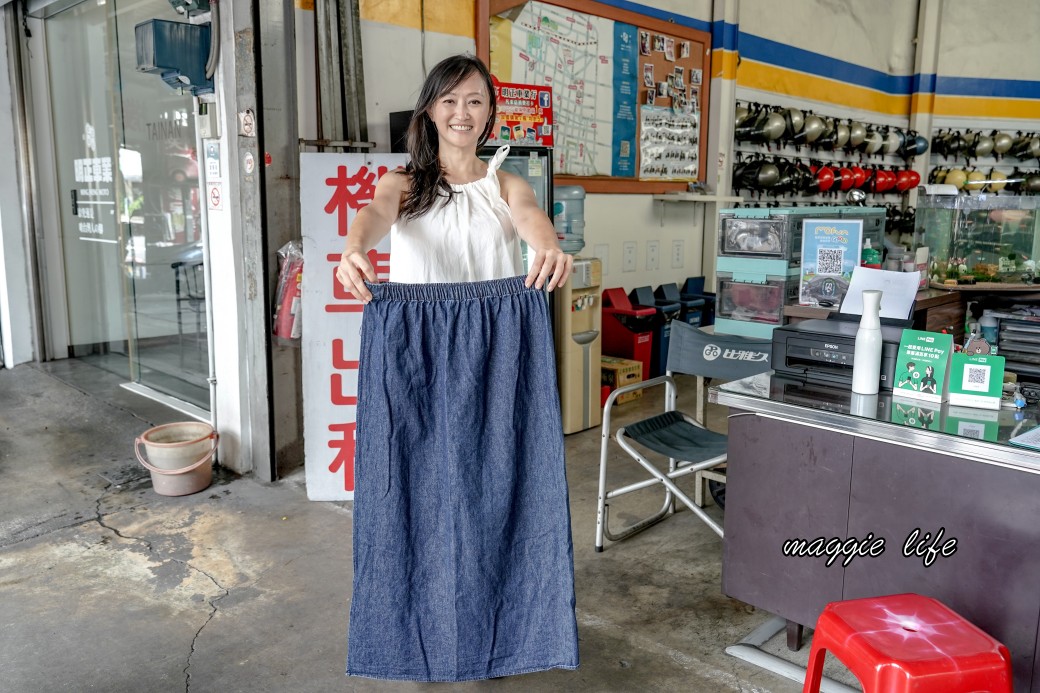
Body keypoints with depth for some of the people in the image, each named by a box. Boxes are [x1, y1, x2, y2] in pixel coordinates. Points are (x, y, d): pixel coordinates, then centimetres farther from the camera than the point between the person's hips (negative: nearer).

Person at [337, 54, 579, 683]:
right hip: (414, 348, 0)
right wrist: (353, 250, -41)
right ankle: (422, 630, 22)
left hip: (494, 351, 0)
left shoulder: (506, 186, 9)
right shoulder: (403, 183, 8)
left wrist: (550, 248, -40)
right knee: (419, 483, 3)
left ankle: (490, 632, 21)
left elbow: (531, 220, -15)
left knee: (490, 479, 3)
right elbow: (374, 214, -16)